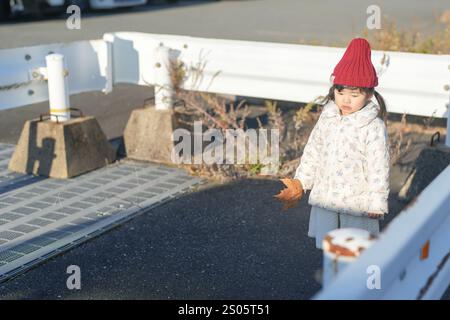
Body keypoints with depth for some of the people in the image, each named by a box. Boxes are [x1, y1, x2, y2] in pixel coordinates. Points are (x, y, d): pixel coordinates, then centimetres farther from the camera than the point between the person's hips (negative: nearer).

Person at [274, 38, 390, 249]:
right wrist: (299, 183, 7)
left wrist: (376, 204, -11)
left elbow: (378, 168, -13)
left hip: (357, 204, -5)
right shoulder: (327, 117, 1)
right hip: (325, 198, 5)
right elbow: (313, 151, 10)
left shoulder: (373, 127, -15)